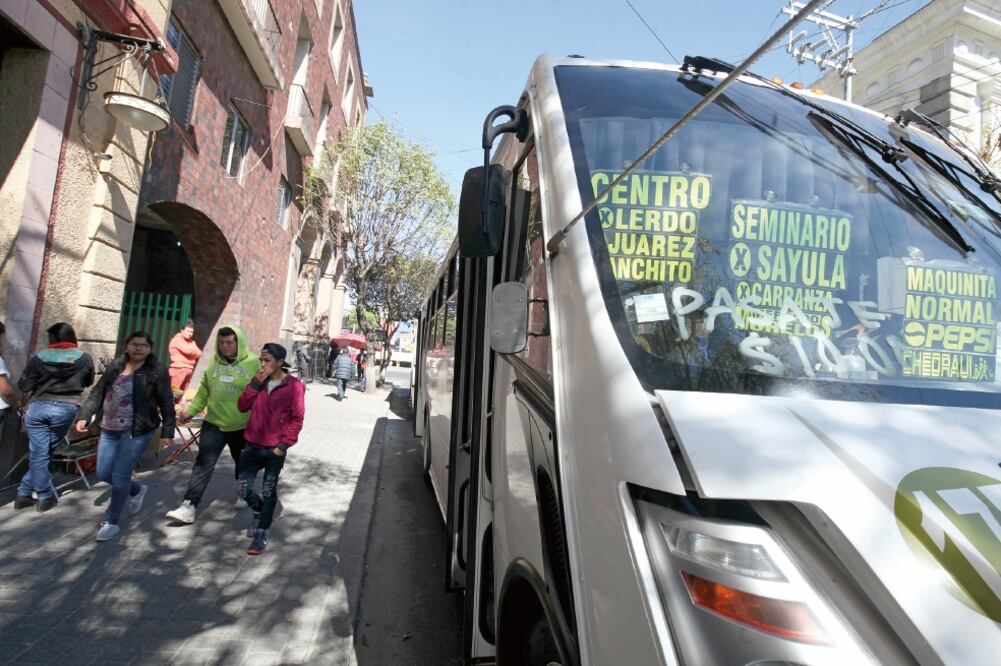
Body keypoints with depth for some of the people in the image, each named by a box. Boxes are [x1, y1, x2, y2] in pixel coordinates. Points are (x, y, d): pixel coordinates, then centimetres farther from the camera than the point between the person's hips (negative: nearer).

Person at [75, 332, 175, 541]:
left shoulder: (157, 371, -8)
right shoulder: (115, 365, 8)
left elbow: (166, 403, -7)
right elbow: (98, 392, 15)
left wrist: (167, 431, -10)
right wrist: (84, 415, 6)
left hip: (136, 431, -6)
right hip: (109, 430, 6)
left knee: (120, 476, -4)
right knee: (103, 474, 10)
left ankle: (112, 522, 14)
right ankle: (137, 490, 38)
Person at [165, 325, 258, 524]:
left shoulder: (253, 363, -12)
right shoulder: (213, 362, 1)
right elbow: (204, 391, 11)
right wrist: (191, 411, 5)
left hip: (242, 426, -2)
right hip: (214, 423, 2)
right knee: (203, 464, -4)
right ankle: (189, 506, 0)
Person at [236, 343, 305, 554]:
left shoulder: (293, 386, -11)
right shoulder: (259, 381, 6)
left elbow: (297, 419, -10)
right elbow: (242, 406, 0)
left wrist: (284, 444, -13)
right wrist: (255, 384, -12)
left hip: (275, 449, -5)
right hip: (252, 446, 5)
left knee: (269, 492, 6)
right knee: (244, 490, 7)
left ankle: (262, 534, 20)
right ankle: (260, 512, 37)